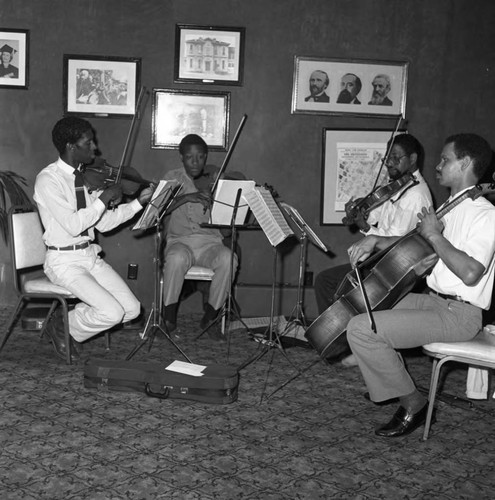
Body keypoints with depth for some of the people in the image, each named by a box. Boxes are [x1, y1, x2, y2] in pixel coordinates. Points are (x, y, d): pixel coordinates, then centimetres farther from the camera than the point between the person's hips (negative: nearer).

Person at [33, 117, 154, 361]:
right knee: (112, 312, -21)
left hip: (90, 255, 7)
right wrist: (104, 198, -18)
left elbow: (103, 223, 7)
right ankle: (63, 328, 6)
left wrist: (138, 202, 0)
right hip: (64, 261, -7)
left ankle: (75, 317, 15)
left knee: (132, 309, -4)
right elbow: (72, 225, -24)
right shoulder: (47, 180, -15)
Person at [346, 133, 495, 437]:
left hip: (459, 315, -10)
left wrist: (435, 235, -17)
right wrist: (376, 241, 6)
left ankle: (413, 403, -5)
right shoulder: (453, 209, 15)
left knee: (361, 329, -19)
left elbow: (470, 272, -29)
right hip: (434, 300, 10)